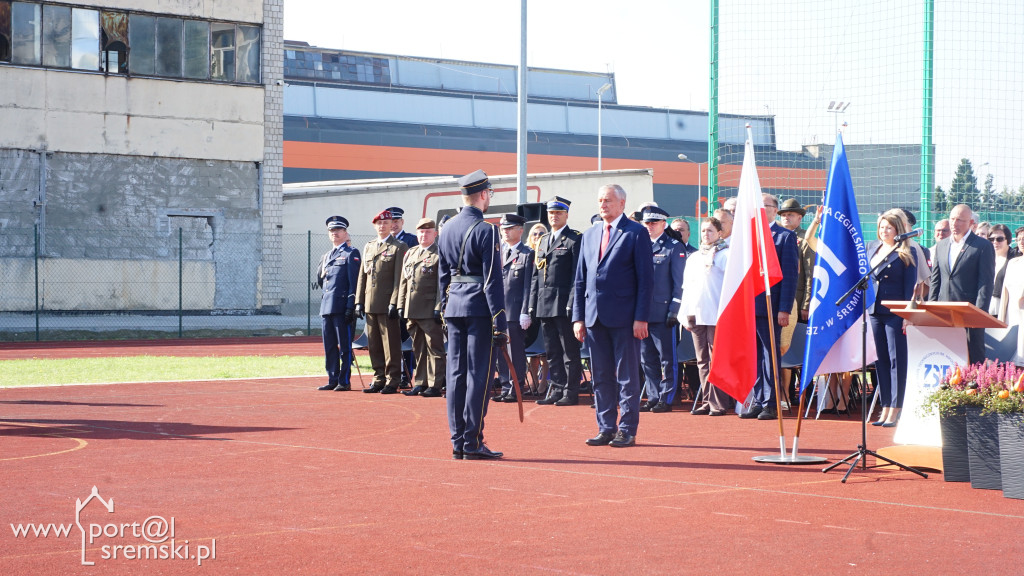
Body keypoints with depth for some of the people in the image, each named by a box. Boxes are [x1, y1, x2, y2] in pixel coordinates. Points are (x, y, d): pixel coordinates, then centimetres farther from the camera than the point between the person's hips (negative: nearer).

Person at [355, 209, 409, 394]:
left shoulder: (399, 247, -2)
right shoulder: (368, 247, 17)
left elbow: (399, 278, -8)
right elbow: (362, 275, 17)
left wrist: (394, 303, -15)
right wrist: (359, 301, 10)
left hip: (388, 304, -6)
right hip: (370, 305, 6)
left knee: (391, 345, -3)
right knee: (374, 345, 8)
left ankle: (393, 381, 1)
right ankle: (379, 379, 15)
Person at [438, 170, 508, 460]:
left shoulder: (448, 228, 11)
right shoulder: (485, 230, -12)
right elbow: (492, 280, -14)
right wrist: (500, 324, -13)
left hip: (454, 306, 7)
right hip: (479, 308, -7)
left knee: (456, 374, 8)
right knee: (479, 375, -3)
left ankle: (458, 442, 11)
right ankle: (472, 443, -3)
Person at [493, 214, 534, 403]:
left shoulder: (527, 254, -2)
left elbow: (528, 286, -6)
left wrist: (526, 313, -12)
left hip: (515, 312, -6)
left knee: (516, 352, -1)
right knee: (501, 352, 8)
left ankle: (516, 390, 4)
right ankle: (505, 388, 15)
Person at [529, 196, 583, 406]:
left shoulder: (575, 240, -4)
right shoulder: (543, 241, 18)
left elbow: (577, 275, -10)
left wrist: (572, 303, -16)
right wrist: (533, 303, 12)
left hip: (564, 305, -7)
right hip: (545, 306, 7)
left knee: (570, 351, -2)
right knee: (552, 351, 10)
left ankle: (571, 392, 2)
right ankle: (556, 390, 15)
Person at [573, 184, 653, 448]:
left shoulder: (636, 233, -2)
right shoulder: (589, 235, 15)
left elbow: (645, 278, -6)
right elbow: (580, 280, 16)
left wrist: (641, 317, -12)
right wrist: (578, 317, 8)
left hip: (624, 317, -6)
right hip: (594, 316, 6)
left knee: (627, 377, 0)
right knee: (601, 376, 8)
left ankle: (627, 430, 5)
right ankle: (606, 428, 15)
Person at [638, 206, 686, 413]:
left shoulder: (674, 248, 0)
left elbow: (679, 282, -4)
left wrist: (674, 310, -11)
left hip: (662, 313, -6)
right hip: (642, 312, 6)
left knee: (667, 359, -1)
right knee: (647, 359, 8)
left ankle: (666, 399, 2)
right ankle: (653, 398, 14)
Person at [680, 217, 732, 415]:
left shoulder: (725, 255, 1)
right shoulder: (693, 258, 20)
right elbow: (687, 287, 20)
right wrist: (685, 315, 13)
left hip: (716, 316, -6)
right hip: (696, 315, 6)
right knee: (703, 361, 6)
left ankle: (718, 403, -6)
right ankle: (706, 401, 9)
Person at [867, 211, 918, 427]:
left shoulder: (906, 253, -4)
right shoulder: (872, 248, 14)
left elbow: (910, 286, -7)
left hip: (895, 312, -6)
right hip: (874, 310, 6)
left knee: (896, 360, -3)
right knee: (880, 359, 8)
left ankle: (895, 410, -1)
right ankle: (885, 407, 13)